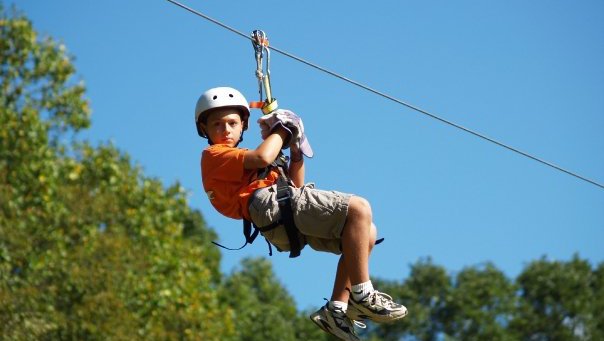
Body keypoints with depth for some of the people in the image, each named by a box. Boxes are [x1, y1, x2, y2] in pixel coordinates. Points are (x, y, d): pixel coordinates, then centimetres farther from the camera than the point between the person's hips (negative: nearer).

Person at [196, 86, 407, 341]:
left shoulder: (240, 162, 35)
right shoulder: (213, 155, 7)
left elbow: (294, 186, 30)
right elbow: (262, 157, -13)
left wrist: (296, 153, 17)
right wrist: (281, 129, 5)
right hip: (274, 205, -10)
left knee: (367, 233, 8)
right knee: (359, 208, -19)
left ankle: (337, 308, -1)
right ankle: (363, 297, -23)